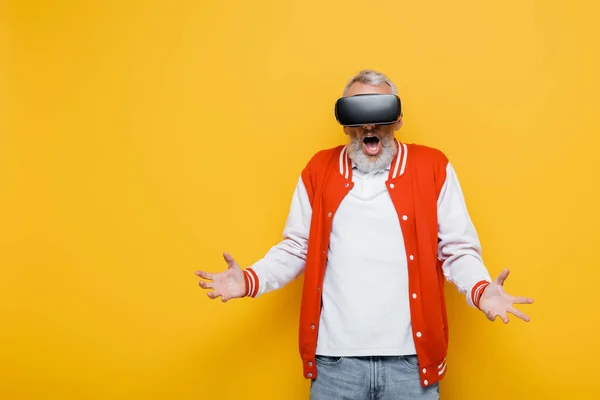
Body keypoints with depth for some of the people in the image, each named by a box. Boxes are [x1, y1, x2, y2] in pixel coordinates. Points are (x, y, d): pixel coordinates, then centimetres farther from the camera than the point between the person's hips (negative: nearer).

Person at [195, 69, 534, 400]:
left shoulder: (432, 167, 1)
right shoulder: (319, 169, 6)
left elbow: (458, 249, 3)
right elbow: (296, 247, 10)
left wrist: (481, 289, -15)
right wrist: (250, 280, -5)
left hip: (410, 357, -1)